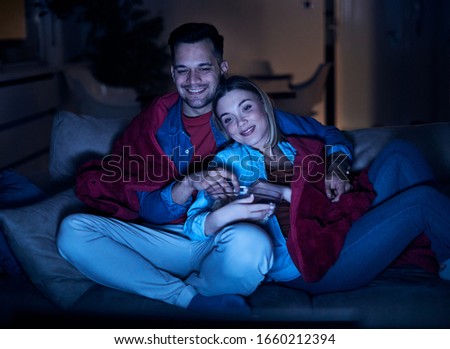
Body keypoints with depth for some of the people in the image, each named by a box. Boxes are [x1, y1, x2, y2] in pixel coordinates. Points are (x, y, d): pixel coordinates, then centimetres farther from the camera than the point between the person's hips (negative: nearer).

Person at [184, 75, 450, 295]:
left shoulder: (304, 147, 14)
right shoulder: (228, 161, 2)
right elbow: (193, 225, -8)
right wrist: (221, 216, -32)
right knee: (421, 199, -15)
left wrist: (286, 192, -14)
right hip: (306, 270, -6)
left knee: (400, 153, -1)